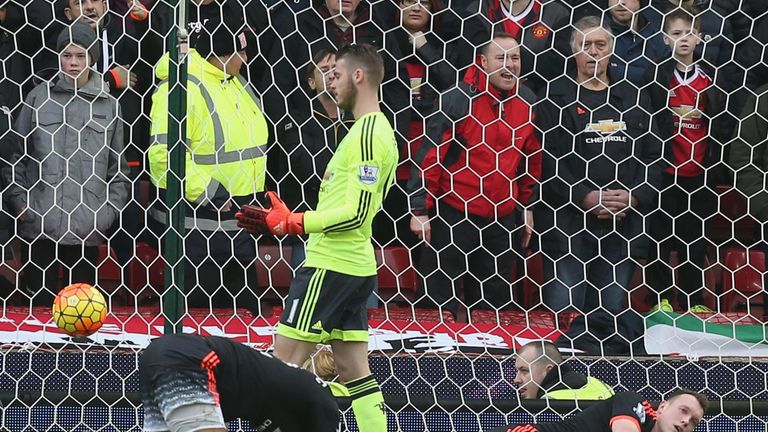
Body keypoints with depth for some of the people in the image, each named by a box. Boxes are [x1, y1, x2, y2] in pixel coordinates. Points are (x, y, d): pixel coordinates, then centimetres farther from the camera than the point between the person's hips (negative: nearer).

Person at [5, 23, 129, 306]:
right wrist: (19, 201, -2)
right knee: (40, 300, 1)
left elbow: (118, 164, 11)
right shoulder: (39, 97, 4)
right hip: (40, 223, -1)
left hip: (87, 226, 1)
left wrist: (111, 208, 2)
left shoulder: (108, 104, 7)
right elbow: (17, 155, 7)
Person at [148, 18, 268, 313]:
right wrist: (206, 191, -24)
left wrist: (255, 199, 21)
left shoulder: (236, 84, 12)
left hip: (239, 221, 9)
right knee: (196, 302, -2)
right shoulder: (182, 88, -18)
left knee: (244, 306, 15)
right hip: (197, 224, -9)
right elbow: (165, 153, -27)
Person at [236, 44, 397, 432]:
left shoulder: (367, 133, -15)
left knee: (285, 363, -8)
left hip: (331, 265, -10)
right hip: (355, 264, 10)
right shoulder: (375, 130, 17)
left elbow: (356, 213, -22)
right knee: (354, 371, 8)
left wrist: (290, 223, -17)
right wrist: (287, 222, 17)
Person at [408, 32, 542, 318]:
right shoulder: (459, 99, -13)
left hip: (502, 219, 5)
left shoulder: (527, 102, 3)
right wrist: (420, 210, -11)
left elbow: (532, 159, 14)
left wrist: (527, 208, 15)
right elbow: (430, 155, -11)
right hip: (453, 215, -5)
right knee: (441, 296, 1)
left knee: (493, 297, 11)